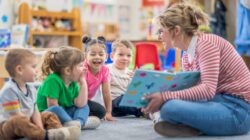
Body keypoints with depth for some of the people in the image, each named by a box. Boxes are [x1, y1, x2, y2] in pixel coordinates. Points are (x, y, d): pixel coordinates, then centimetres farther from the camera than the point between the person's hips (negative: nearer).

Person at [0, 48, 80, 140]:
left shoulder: (30, 88, 6)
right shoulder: (9, 90, -22)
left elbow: (35, 112, 4)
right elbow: (17, 116, -25)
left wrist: (40, 129, -14)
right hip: (8, 126, -9)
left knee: (48, 115, 8)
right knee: (17, 121, -39)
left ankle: (58, 130, -24)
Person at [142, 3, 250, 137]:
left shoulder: (206, 43, -14)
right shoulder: (186, 57, 12)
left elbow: (208, 90, -24)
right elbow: (191, 90, 12)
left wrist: (165, 97, -26)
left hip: (237, 110, -9)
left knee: (169, 107, -28)